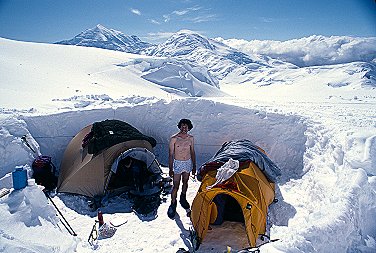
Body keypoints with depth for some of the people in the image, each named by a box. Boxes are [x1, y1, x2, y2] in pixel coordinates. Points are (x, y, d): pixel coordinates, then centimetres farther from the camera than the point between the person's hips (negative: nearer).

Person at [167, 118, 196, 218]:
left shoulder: (191, 138, -3)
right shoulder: (174, 138, -15)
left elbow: (192, 153, 7)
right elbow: (171, 154, -10)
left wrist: (194, 166, 8)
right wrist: (170, 169, -10)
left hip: (188, 163, 4)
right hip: (177, 164, -4)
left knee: (185, 182, 20)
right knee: (176, 185, -1)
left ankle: (183, 198, 42)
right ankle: (173, 203, 16)